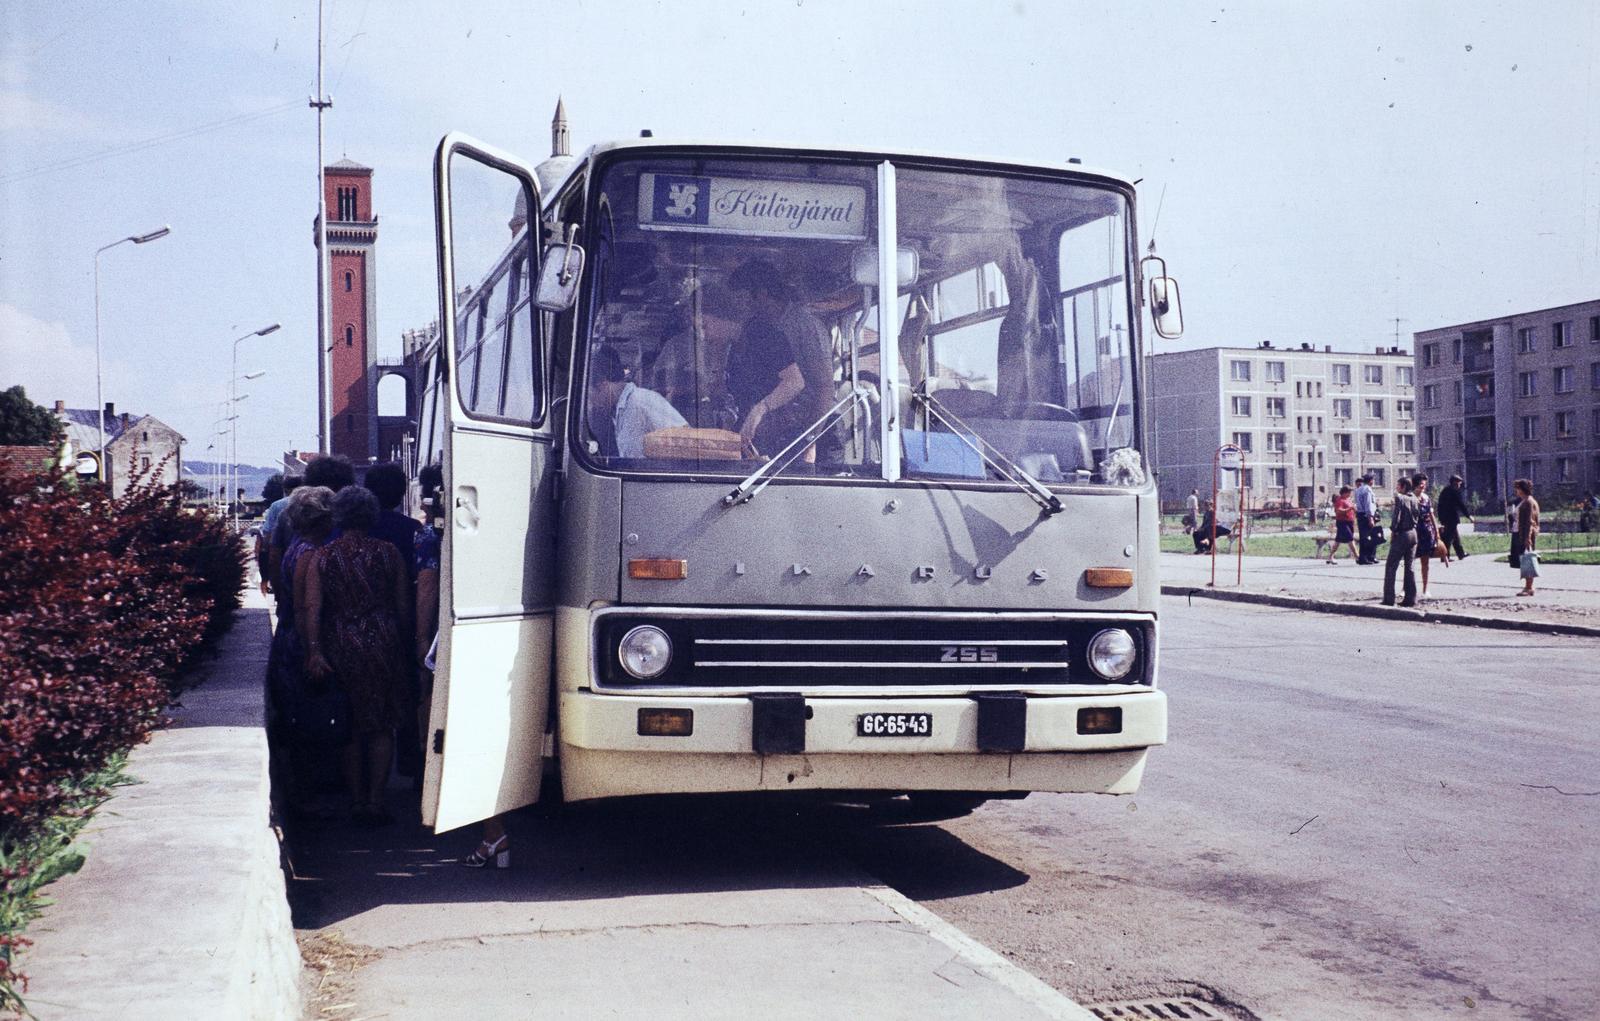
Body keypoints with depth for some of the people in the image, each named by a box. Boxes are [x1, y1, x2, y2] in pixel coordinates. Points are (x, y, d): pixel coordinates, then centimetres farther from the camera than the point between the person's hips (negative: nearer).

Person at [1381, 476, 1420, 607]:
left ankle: (1389, 599, -5)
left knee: (1391, 567, -1)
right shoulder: (1414, 499, 8)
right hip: (1413, 533, 7)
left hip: (1401, 534, -7)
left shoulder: (1399, 498, -12)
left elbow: (1396, 517, -16)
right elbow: (1416, 516, 12)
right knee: (1410, 567, 11)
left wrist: (1392, 531, -8)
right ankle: (1411, 599, 10)